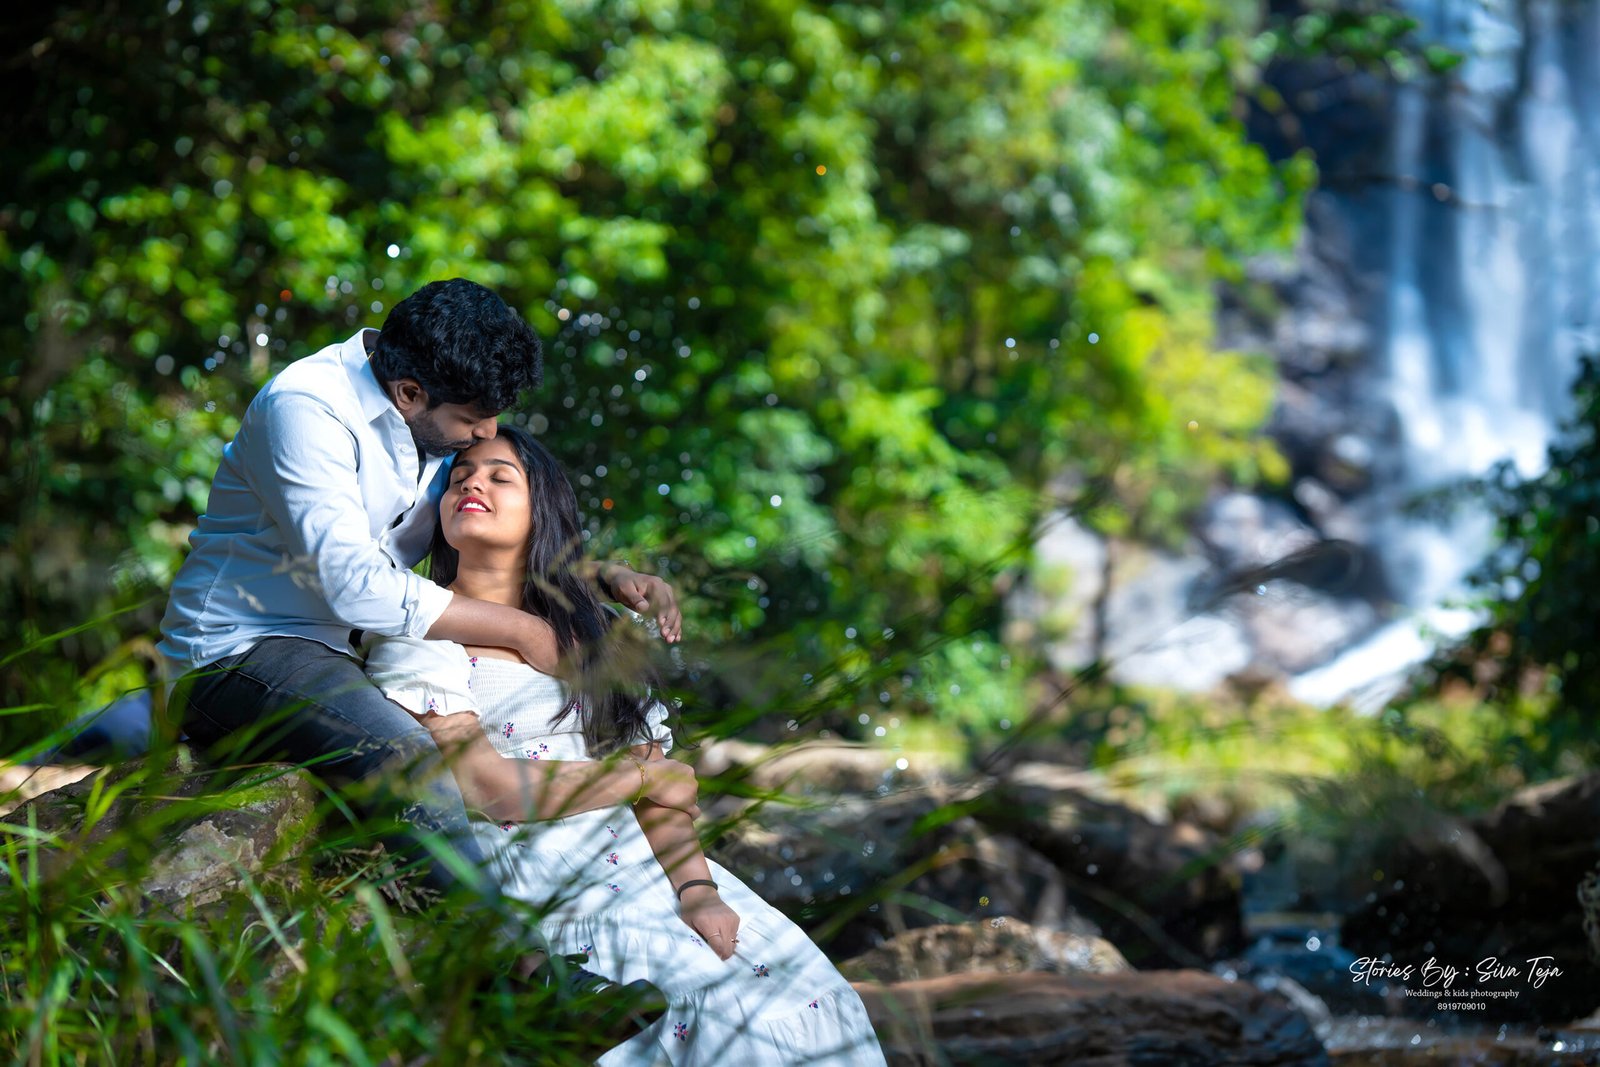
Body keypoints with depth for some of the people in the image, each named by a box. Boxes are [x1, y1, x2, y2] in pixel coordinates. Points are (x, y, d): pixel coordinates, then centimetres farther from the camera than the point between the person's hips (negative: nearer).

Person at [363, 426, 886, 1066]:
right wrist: (643, 777, -2)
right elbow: (489, 788, -10)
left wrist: (696, 888, -9)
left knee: (803, 985, -15)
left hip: (638, 861, 6)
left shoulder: (584, 632, 18)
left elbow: (657, 785, 8)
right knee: (723, 1001, -24)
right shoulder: (419, 636, 1)